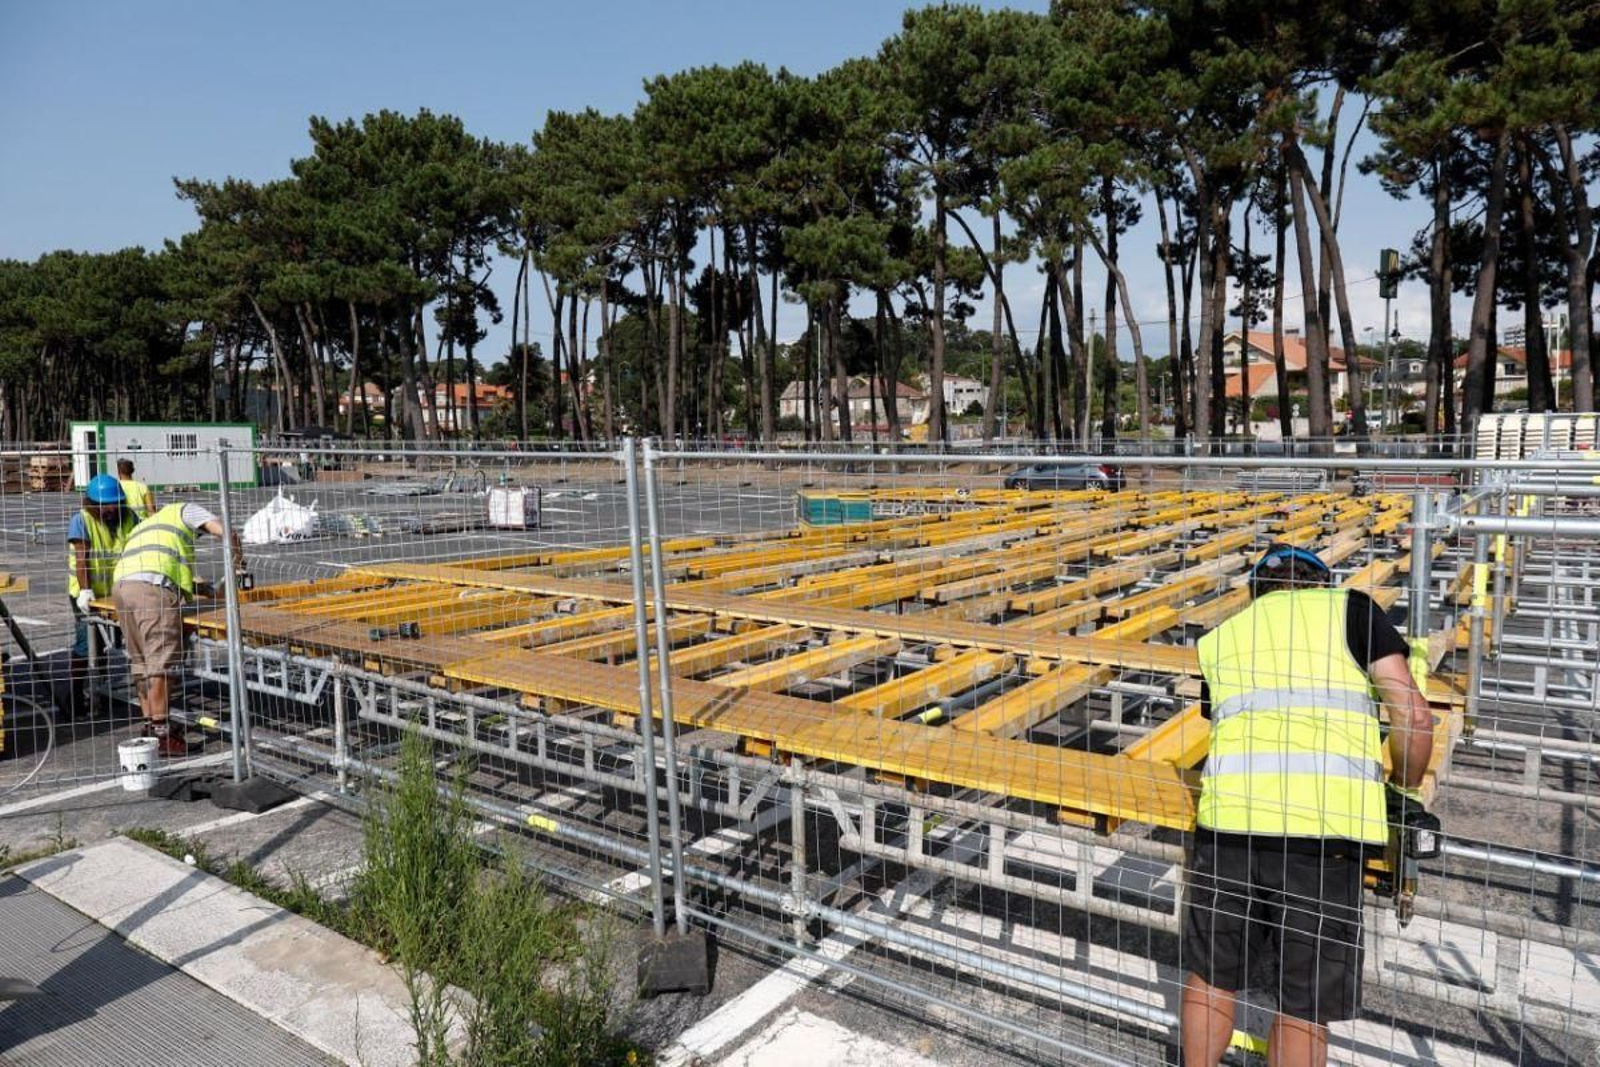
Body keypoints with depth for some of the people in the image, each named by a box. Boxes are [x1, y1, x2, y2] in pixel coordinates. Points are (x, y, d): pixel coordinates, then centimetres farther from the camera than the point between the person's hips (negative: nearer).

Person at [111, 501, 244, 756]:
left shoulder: (146, 524, 41)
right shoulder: (185, 510, 20)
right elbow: (225, 531, 4)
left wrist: (192, 586, 37)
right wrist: (238, 558, 21)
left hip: (120, 585, 8)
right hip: (152, 588, -8)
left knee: (141, 661, 15)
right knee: (162, 661, -6)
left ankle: (150, 725, 21)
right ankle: (160, 733, -7)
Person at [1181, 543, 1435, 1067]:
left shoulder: (1218, 638, 21)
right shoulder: (1349, 609, 12)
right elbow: (1413, 718, 6)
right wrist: (1406, 791, 22)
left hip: (1227, 815, 2)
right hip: (1322, 828, -2)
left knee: (1211, 977, 22)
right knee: (1306, 1006, 14)